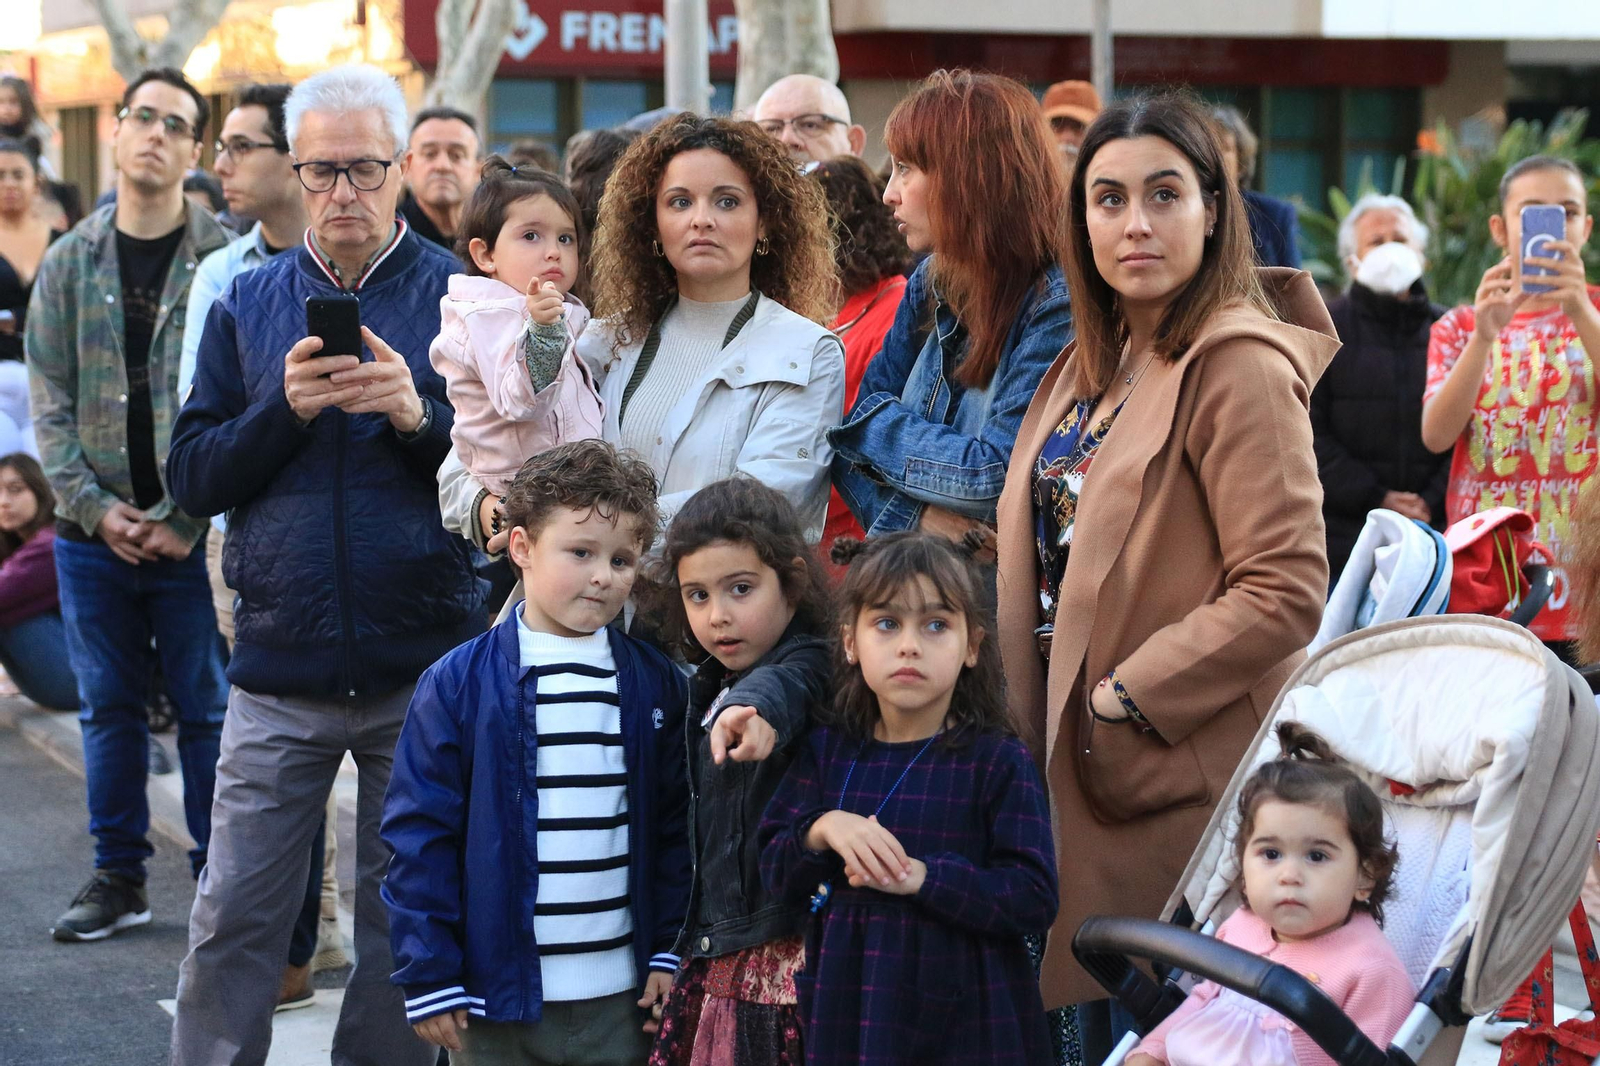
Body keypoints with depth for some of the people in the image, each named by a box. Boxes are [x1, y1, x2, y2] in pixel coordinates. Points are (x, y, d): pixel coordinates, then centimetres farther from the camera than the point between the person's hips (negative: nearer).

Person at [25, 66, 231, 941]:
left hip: (195, 533, -3)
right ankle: (117, 878, 21)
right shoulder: (69, 262, 7)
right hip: (93, 533, 3)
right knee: (109, 709, 11)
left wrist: (191, 518, -13)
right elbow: (50, 406, 6)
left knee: (207, 711, 3)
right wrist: (97, 507, -6)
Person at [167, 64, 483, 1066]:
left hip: (423, 664, -1)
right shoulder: (247, 303, 8)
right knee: (231, 925, 2)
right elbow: (193, 476, 3)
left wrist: (420, 417, -19)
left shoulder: (460, 297, 1)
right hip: (281, 668, 2)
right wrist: (285, 410, -13)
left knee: (407, 924, 8)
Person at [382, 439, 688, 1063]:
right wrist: (428, 974, -7)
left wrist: (669, 952, 3)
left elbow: (675, 826, 9)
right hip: (498, 996, -2)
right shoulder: (457, 685, -4)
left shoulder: (655, 685, 4)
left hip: (622, 999, 2)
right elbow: (420, 834, -4)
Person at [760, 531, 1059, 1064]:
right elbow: (777, 875, 5)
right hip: (845, 998, 3)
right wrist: (820, 832, -15)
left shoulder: (998, 762, -7)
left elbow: (1035, 899, -14)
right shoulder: (827, 751, 5)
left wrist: (922, 878, -22)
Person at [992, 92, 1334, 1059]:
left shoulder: (1239, 364, -15)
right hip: (1085, 763, 8)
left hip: (1186, 778, -8)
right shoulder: (1095, 362, 12)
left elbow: (1284, 594, -22)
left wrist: (1127, 696, -18)